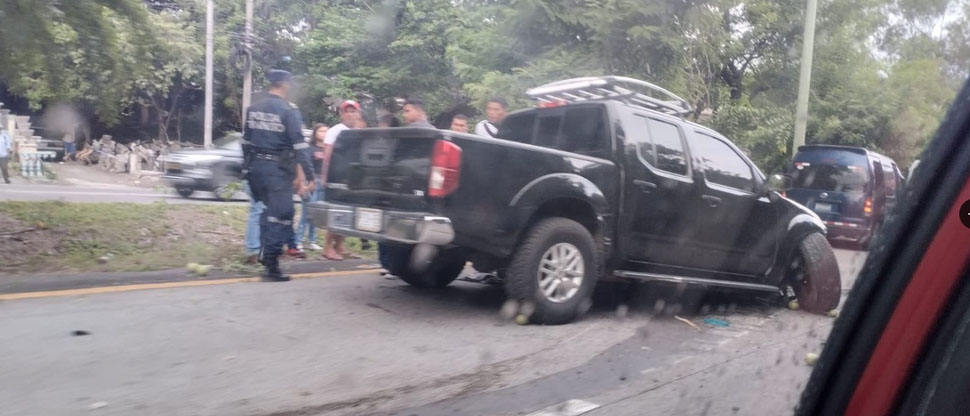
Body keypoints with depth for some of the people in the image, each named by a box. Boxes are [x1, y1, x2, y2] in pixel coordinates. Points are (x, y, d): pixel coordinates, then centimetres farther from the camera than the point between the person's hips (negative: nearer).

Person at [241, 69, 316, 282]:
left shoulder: (253, 109, 11)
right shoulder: (289, 110, -11)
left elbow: (246, 141, 16)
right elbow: (299, 145, -15)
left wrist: (249, 167, 25)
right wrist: (309, 175, -14)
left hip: (256, 166, 7)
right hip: (278, 169, -7)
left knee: (269, 210, 22)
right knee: (280, 215, -3)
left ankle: (265, 252, 25)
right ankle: (271, 266, -3)